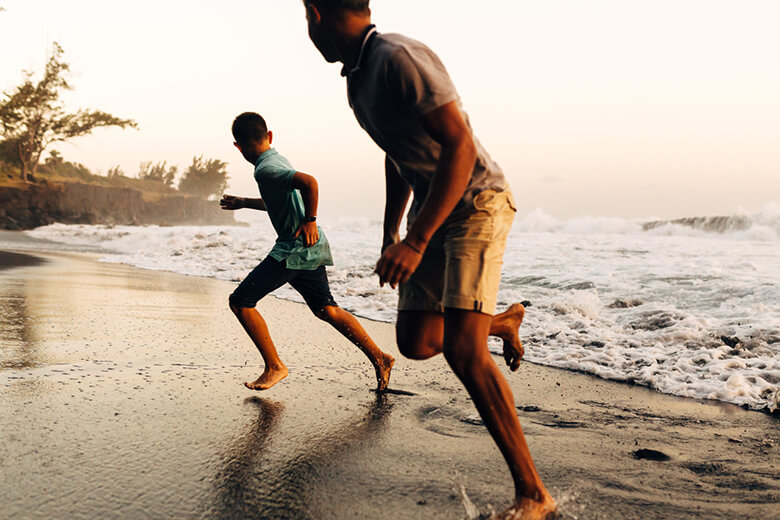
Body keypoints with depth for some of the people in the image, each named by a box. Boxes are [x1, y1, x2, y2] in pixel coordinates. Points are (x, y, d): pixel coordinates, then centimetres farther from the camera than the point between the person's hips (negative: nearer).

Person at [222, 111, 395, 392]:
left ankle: (274, 366, 4)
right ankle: (379, 358, 15)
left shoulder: (265, 169, -15)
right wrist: (243, 203, 38)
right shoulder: (279, 160, 15)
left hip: (294, 248, -10)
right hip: (310, 247, 10)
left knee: (240, 301, -2)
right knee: (326, 310, 16)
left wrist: (310, 221, -21)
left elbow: (309, 182, -31)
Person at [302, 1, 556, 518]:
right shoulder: (358, 76, 10)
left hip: (476, 202, -8)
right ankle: (503, 322, 35)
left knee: (462, 350, -19)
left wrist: (416, 242, -30)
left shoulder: (401, 58, -20)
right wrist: (390, 234, 24)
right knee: (417, 344, 4)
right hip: (430, 208, 8)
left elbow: (460, 145, -27)